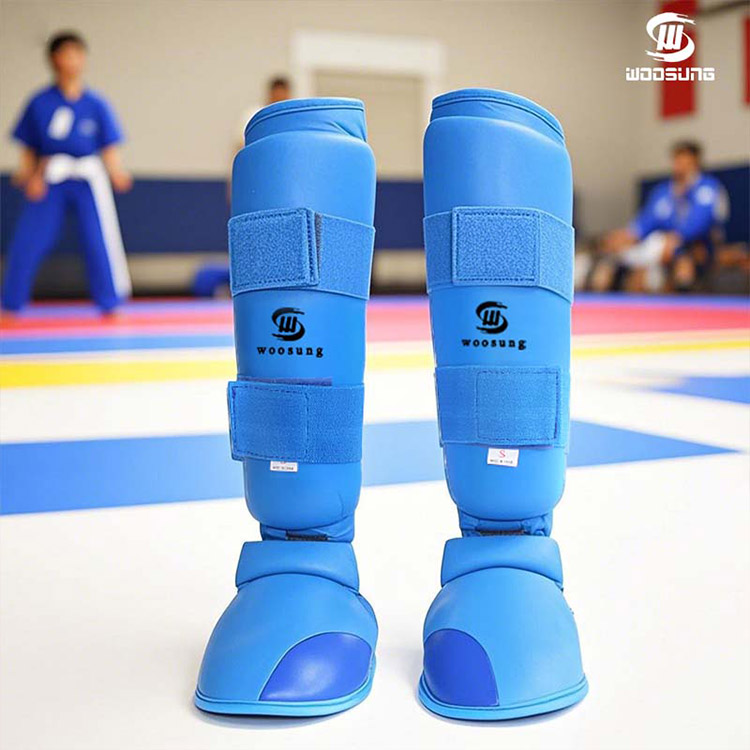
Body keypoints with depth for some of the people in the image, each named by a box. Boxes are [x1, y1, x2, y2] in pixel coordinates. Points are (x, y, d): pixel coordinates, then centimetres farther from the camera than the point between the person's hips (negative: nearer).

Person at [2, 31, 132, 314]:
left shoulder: (96, 105, 0)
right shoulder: (39, 103, 1)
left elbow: (109, 150, 3)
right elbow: (29, 151, 7)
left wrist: (117, 174, -15)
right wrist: (27, 176, -8)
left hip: (89, 180, 0)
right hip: (49, 181, 1)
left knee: (100, 242, -3)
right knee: (26, 242, 0)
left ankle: (111, 304, 11)